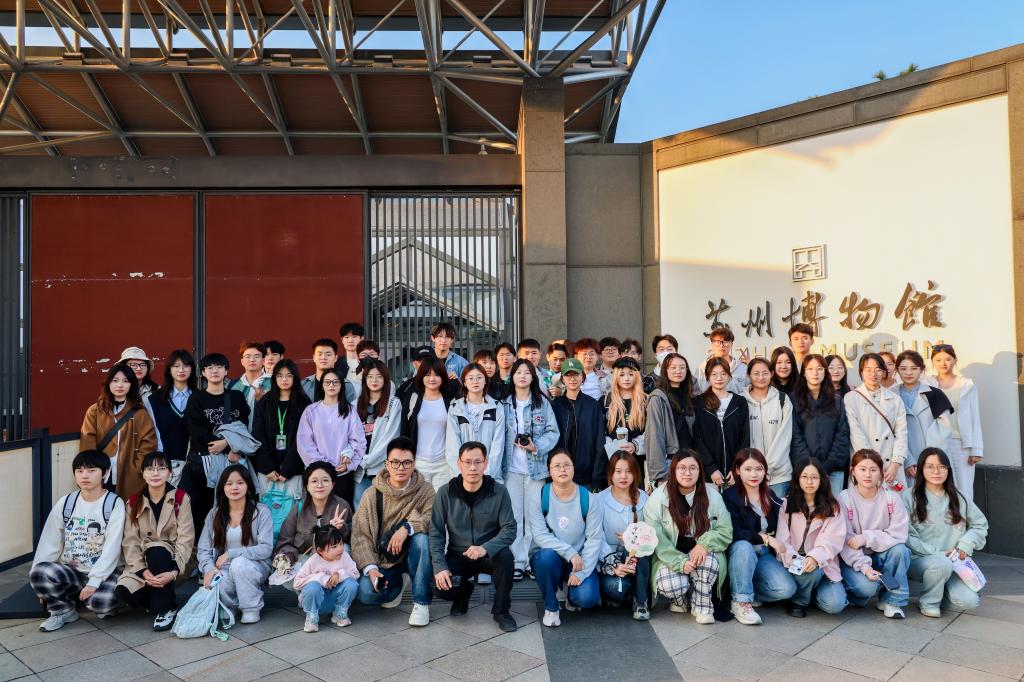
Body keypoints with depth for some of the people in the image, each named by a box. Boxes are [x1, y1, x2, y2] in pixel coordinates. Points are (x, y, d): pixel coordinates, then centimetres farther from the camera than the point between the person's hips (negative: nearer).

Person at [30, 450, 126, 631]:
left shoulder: (114, 504, -8)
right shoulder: (65, 503, 4)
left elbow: (112, 548, -14)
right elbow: (49, 543, 4)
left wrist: (94, 582, -21)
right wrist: (39, 580, -3)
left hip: (104, 572, -4)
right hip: (70, 571, 4)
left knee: (101, 601, -33)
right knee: (39, 572, -26)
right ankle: (63, 610, 1)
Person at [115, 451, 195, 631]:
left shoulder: (181, 499, -6)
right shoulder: (134, 501, 2)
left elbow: (186, 539, -12)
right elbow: (130, 541, -6)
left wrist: (174, 571, -26)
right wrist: (143, 571, -21)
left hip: (168, 560, -2)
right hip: (142, 561, 2)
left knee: (157, 551, -36)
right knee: (124, 593, -27)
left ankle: (166, 608, -16)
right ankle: (156, 599, 6)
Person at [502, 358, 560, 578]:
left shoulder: (542, 402, 3)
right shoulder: (504, 404, 5)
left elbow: (553, 432, 1)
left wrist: (536, 447, -14)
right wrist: (497, 470, 1)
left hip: (536, 467, 0)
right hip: (511, 468, 1)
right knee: (513, 516, 1)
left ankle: (533, 560, 13)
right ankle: (517, 562, 9)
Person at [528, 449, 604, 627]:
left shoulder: (588, 498, -7)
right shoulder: (538, 496, -10)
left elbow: (594, 539, -10)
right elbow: (539, 535, -16)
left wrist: (581, 572, -20)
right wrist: (570, 553, -27)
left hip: (579, 560, 1)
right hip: (546, 558, 0)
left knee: (587, 598, -25)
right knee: (547, 555, -35)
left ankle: (572, 594, 16)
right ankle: (551, 607, -8)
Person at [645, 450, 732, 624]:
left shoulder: (713, 496, -1)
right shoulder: (658, 497, -8)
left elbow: (726, 531, -2)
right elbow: (656, 538, -11)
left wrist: (705, 544, -23)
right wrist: (680, 562, -23)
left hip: (701, 554, 1)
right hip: (670, 558, -1)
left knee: (708, 559, -34)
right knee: (671, 585, -31)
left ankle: (703, 606, -7)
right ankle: (683, 600, 8)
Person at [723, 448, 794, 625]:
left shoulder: (771, 496, 9)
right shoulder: (729, 496, -9)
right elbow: (734, 533, -18)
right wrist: (764, 538, -23)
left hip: (765, 554, 4)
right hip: (740, 552, -4)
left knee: (787, 589, -20)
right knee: (743, 546, -38)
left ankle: (744, 594, 2)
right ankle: (741, 601, -22)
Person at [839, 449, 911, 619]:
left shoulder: (891, 498, -6)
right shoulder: (844, 499, -12)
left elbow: (899, 535, -14)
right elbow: (845, 541, -15)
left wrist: (865, 538, -23)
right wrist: (864, 566, -28)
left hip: (882, 555, 3)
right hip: (853, 559, -3)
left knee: (900, 550, -27)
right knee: (867, 586, -30)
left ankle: (891, 600, -8)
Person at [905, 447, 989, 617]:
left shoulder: (958, 499, 12)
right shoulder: (910, 498, -4)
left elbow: (981, 524, 18)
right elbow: (906, 537, -10)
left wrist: (966, 544, 1)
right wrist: (936, 553, -15)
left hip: (953, 561, 4)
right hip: (918, 559, -4)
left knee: (969, 602, -19)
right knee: (942, 563, -37)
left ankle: (941, 588, 15)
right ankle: (929, 602, -9)